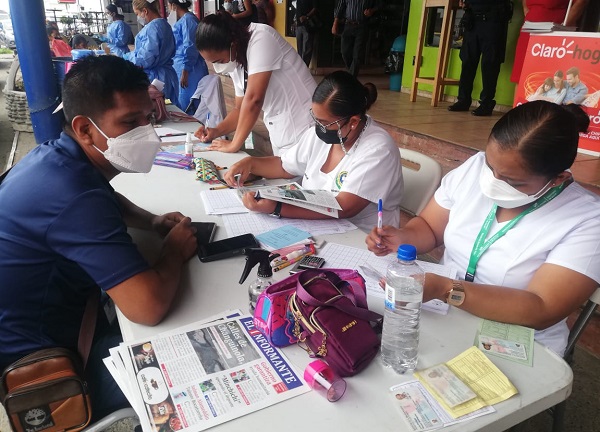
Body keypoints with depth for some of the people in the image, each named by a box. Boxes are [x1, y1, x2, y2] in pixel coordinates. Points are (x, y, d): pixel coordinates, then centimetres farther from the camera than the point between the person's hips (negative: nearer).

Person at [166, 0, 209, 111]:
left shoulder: (187, 19, -14)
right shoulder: (183, 20, 15)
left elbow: (190, 48, -21)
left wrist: (184, 73, -21)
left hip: (189, 70, -10)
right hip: (181, 67, 10)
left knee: (187, 107, -3)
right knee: (181, 105, 14)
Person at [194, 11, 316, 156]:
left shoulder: (261, 39, -19)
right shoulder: (235, 62, 5)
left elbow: (253, 99, -25)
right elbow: (241, 109, 14)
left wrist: (234, 145, -18)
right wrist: (216, 131, -2)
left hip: (303, 133, -7)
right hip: (280, 136, 8)